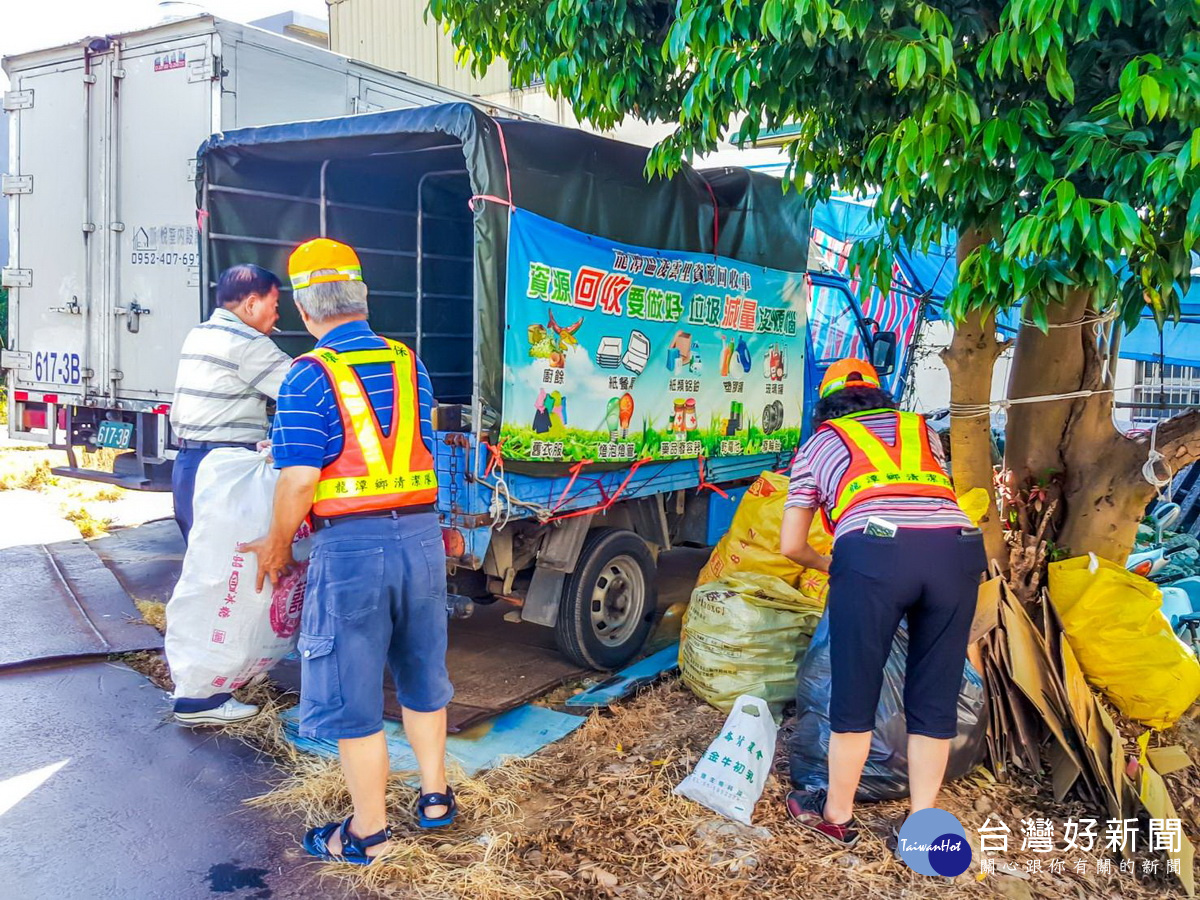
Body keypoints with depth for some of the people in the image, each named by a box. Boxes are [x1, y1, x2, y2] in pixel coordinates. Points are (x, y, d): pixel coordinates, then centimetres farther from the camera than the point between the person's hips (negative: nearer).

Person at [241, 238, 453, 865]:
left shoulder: (309, 377, -11)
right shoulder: (409, 364, 7)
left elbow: (299, 482, -15)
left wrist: (277, 546, 1)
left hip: (351, 546, -6)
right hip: (421, 535, 6)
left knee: (351, 694, 9)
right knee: (421, 673, 21)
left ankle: (369, 830, 21)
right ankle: (434, 796, 35)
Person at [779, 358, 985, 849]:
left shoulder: (818, 444, 25)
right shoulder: (921, 429, 32)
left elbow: (791, 545, 24)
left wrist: (826, 564, 44)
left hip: (873, 552, -3)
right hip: (957, 548, 3)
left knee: (854, 696, 14)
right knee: (935, 700, 16)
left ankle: (837, 816, 31)